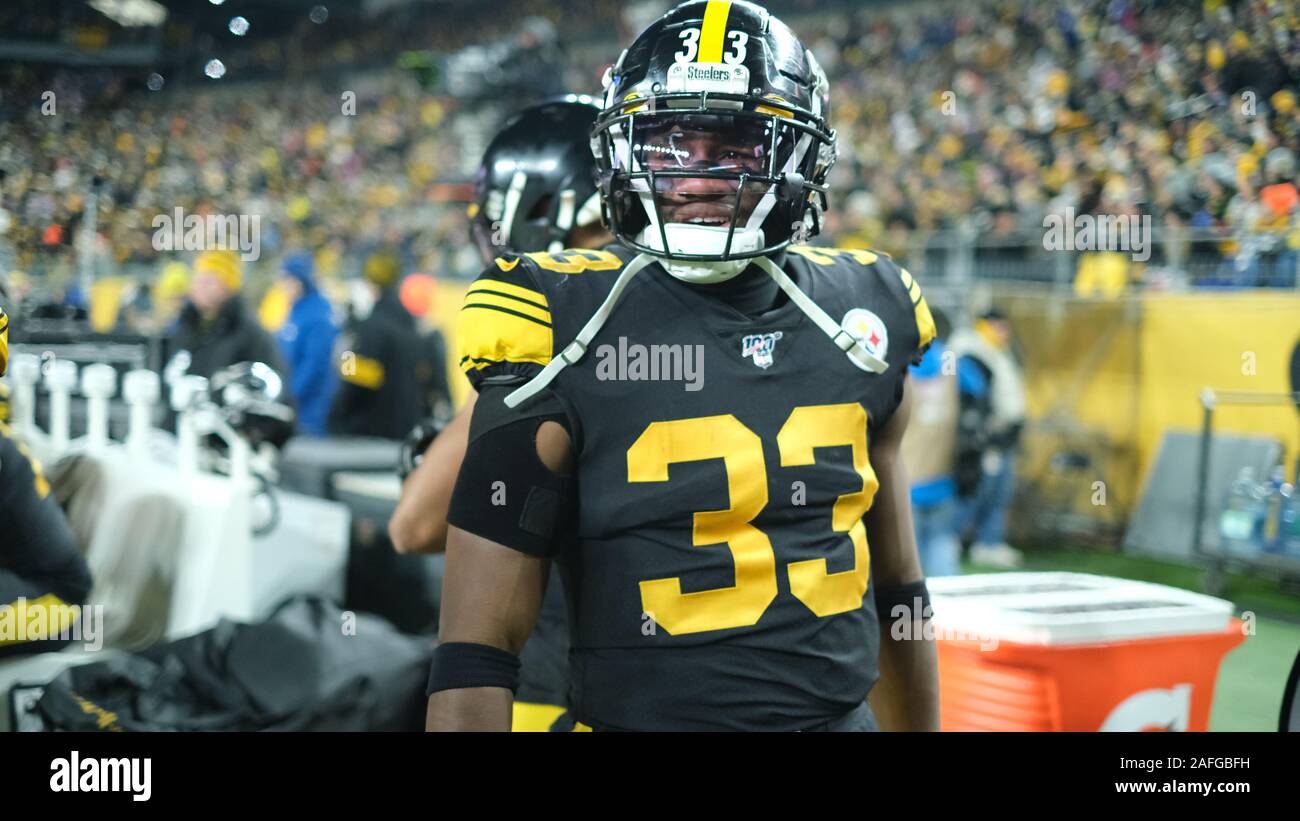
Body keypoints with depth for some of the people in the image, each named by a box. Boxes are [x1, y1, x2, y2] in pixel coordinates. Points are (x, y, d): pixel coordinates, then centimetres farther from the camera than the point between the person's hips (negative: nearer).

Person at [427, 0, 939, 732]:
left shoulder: (858, 321, 1)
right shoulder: (559, 344, -13)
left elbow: (896, 593, 12)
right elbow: (477, 651, -13)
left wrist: (922, 726, 15)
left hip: (844, 712, 4)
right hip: (641, 713, -4)